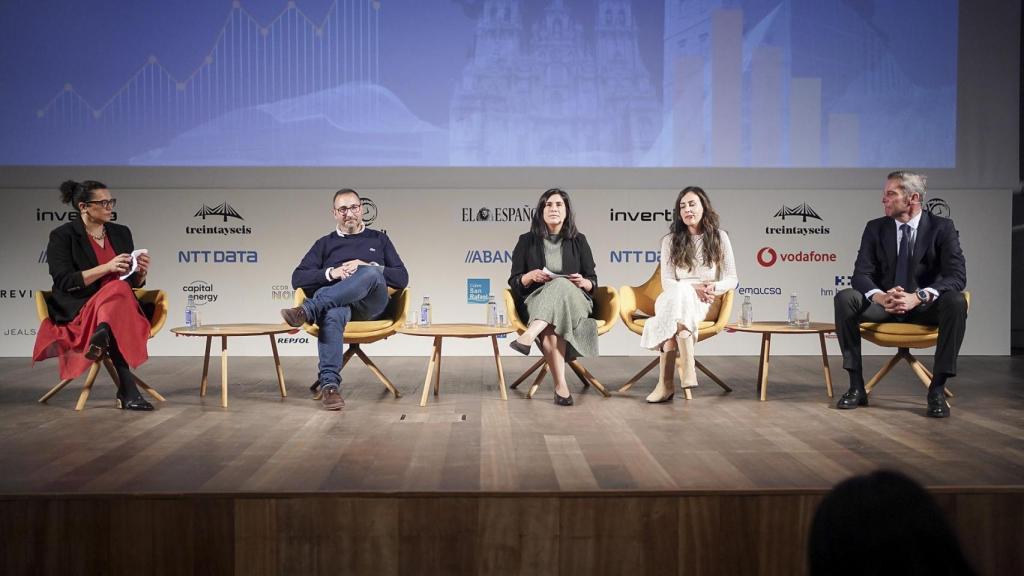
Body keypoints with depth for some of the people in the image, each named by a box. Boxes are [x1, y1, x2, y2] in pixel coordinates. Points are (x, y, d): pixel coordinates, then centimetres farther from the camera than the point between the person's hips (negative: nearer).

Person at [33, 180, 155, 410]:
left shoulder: (121, 233, 12)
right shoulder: (62, 236, -3)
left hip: (118, 306, 4)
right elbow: (64, 282, -14)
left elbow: (133, 284, 15)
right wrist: (106, 267, -23)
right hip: (77, 311, -4)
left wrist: (141, 272, -8)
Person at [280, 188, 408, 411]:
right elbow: (298, 279, 13)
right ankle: (329, 384, -49)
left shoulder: (379, 239, 25)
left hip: (372, 304, 0)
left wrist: (368, 267, -3)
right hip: (336, 300, 0)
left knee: (371, 273, -37)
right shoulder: (324, 244, 25)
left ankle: (308, 310, -45)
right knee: (332, 312, -40)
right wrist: (331, 273, -4)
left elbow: (402, 278, 13)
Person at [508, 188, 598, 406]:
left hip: (574, 301, 0)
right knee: (551, 327, -38)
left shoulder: (578, 241, 12)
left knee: (561, 285, -38)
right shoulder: (527, 241, 9)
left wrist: (582, 282, -13)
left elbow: (593, 282, 11)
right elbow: (514, 282, 7)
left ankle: (528, 337, -56)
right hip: (536, 302, 0)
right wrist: (530, 276, -15)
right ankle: (560, 386, -46)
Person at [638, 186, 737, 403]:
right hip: (672, 300, 1)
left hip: (701, 304, -1)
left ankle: (666, 383, -44)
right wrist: (693, 289, -18)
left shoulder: (719, 238, 7)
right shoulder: (670, 240, 7)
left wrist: (715, 287, -17)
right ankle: (688, 369, -47)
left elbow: (732, 279, 5)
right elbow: (667, 283, 0)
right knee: (680, 292, -38)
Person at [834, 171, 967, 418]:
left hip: (925, 308, -2)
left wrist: (918, 297, -36)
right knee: (845, 298, -27)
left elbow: (957, 276, -17)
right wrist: (880, 297, -32)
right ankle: (856, 386, -23)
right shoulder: (875, 228, 1)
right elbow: (861, 274, -8)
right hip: (884, 305, 2)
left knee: (956, 302, -34)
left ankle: (937, 389, -25)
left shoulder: (942, 228, -5)